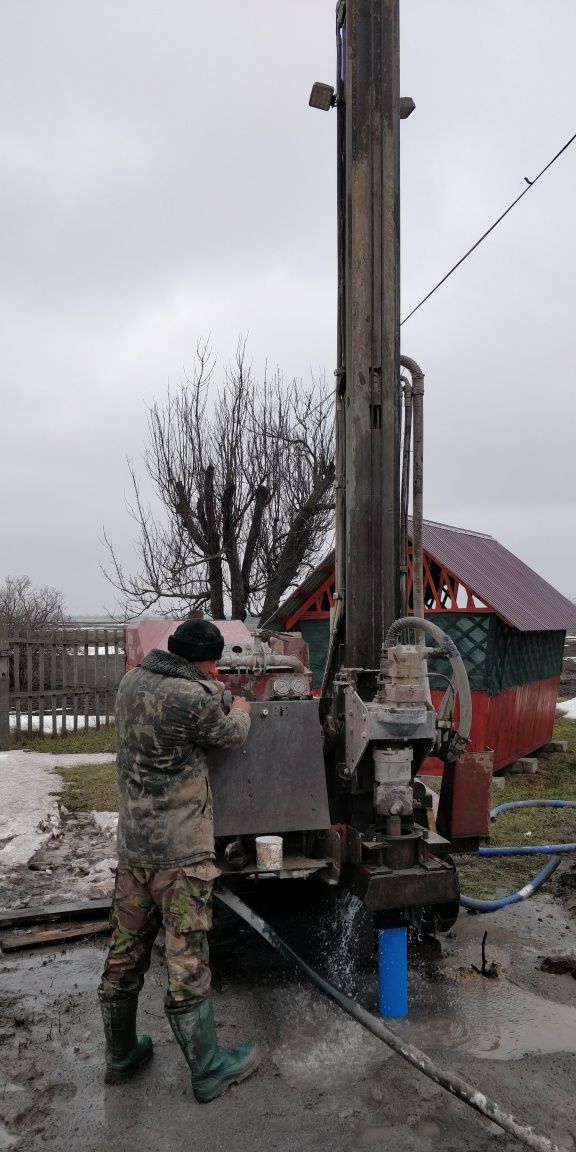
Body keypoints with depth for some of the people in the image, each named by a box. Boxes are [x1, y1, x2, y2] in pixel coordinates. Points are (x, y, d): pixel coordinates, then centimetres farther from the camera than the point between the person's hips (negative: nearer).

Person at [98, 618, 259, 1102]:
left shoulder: (132, 682, 0)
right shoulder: (194, 699, -22)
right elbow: (231, 736, -2)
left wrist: (211, 688, 23)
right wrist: (240, 711, 19)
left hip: (133, 845, 7)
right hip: (181, 852, -7)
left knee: (124, 954, 18)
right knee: (187, 962, 4)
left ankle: (121, 1055, 35)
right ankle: (209, 1070, 20)